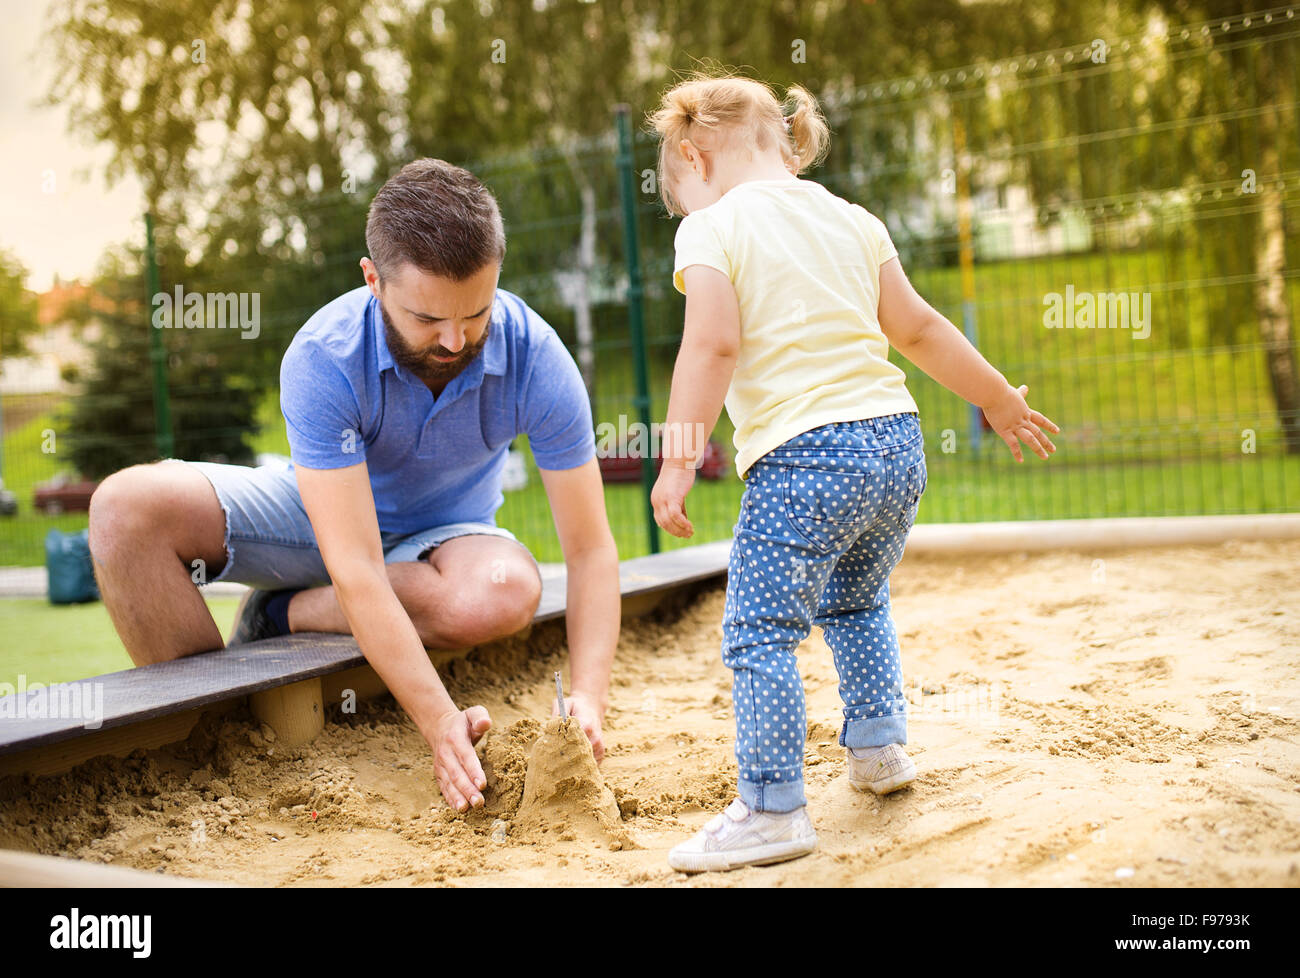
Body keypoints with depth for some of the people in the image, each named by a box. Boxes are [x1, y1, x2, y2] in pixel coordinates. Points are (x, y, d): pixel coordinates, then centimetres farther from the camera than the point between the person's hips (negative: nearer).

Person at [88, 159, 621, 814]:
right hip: (323, 519, -1)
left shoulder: (536, 359, -26)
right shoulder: (322, 360, -31)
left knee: (510, 592, -36)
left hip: (443, 535, 1)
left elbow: (590, 550, -22)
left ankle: (284, 614, -12)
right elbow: (355, 571, -37)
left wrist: (587, 697, -37)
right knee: (127, 507, -25)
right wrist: (440, 724, -44)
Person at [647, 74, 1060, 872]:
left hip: (801, 459, -7)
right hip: (897, 443, 8)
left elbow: (713, 345, -14)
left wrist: (679, 457, -12)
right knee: (858, 601, 28)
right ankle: (879, 745, 35)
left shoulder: (711, 229, -2)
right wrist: (999, 398, 28)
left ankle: (772, 809, -2)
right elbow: (918, 330, 17)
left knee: (760, 632, -1)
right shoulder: (851, 219, 16)